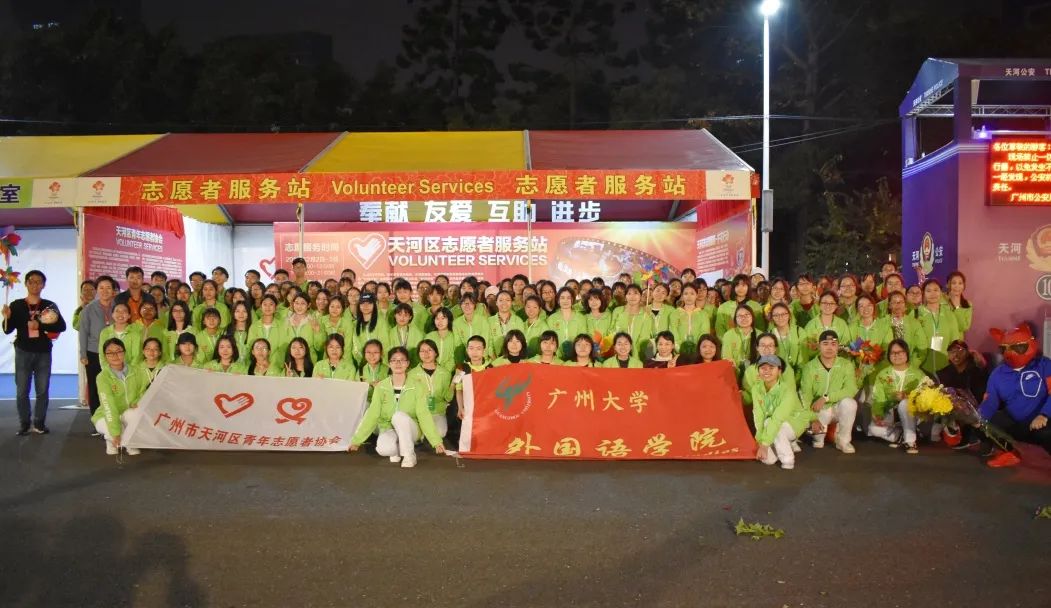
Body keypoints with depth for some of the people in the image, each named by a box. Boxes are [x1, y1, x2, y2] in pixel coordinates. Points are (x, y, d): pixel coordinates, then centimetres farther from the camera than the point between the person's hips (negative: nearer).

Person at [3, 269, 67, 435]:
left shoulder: (50, 306, 3)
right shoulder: (16, 305, 3)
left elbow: (62, 326, -6)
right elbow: (8, 330, 1)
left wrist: (40, 325, -18)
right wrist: (7, 318, -19)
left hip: (44, 353, 1)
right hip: (23, 352, 0)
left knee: (42, 390, 2)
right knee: (22, 391, -1)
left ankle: (39, 423, 10)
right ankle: (24, 424, 8)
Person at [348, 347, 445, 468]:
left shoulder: (416, 387, -5)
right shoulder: (381, 387, 0)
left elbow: (423, 414, -12)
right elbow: (372, 414, -4)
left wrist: (436, 442, -21)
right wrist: (356, 440, -11)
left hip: (410, 430, -1)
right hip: (388, 430, 1)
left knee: (399, 415, -33)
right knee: (383, 449, -33)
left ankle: (409, 455, -18)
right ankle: (397, 450, 3)